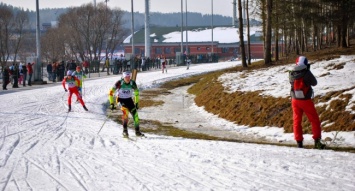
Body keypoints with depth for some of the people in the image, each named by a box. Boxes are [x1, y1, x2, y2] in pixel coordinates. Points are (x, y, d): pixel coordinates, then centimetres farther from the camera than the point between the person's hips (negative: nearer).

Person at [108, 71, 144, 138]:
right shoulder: (119, 83, -22)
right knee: (125, 111, -29)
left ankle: (137, 131, 8)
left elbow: (136, 92, 8)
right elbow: (111, 92, -15)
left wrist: (136, 103, 10)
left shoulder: (132, 83, -12)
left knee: (135, 113, -6)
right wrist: (112, 104, -17)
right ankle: (125, 130, -25)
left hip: (129, 99, 4)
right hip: (121, 99, -4)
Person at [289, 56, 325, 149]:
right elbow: (314, 82, -3)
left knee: (297, 121, 13)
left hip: (295, 100, 3)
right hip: (306, 100, -3)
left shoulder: (292, 74, -6)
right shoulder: (306, 73, -17)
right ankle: (317, 141, 4)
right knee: (315, 120, 9)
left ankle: (299, 142, 10)